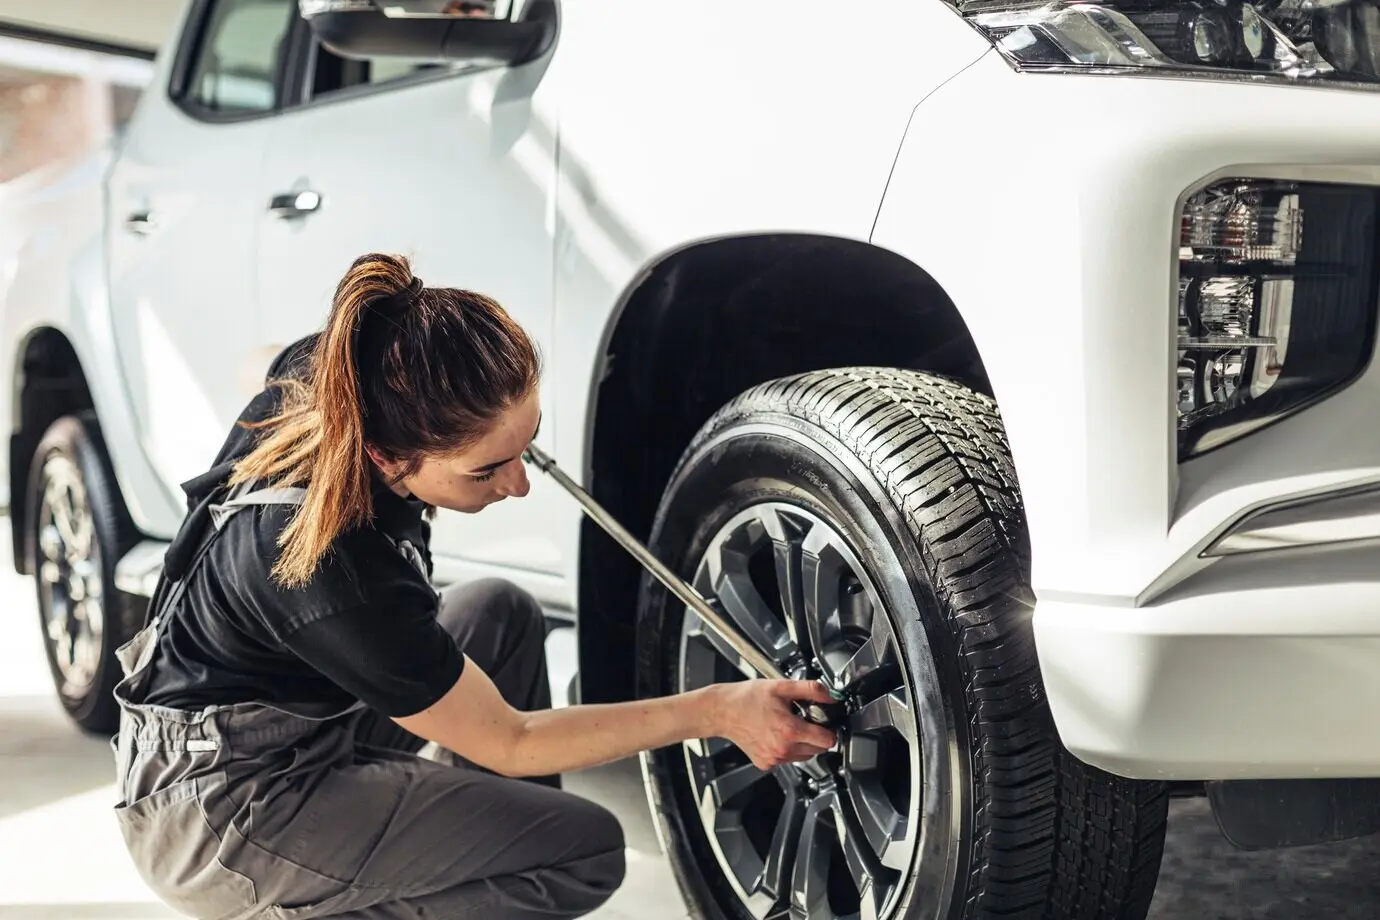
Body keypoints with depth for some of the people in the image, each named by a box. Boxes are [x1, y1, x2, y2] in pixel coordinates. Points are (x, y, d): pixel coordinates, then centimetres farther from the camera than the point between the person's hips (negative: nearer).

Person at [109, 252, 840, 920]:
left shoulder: (318, 375, -14)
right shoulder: (341, 576, -35)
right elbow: (507, 742, -20)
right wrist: (714, 712, -19)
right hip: (212, 818, -9)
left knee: (502, 614, 10)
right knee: (585, 852, -14)